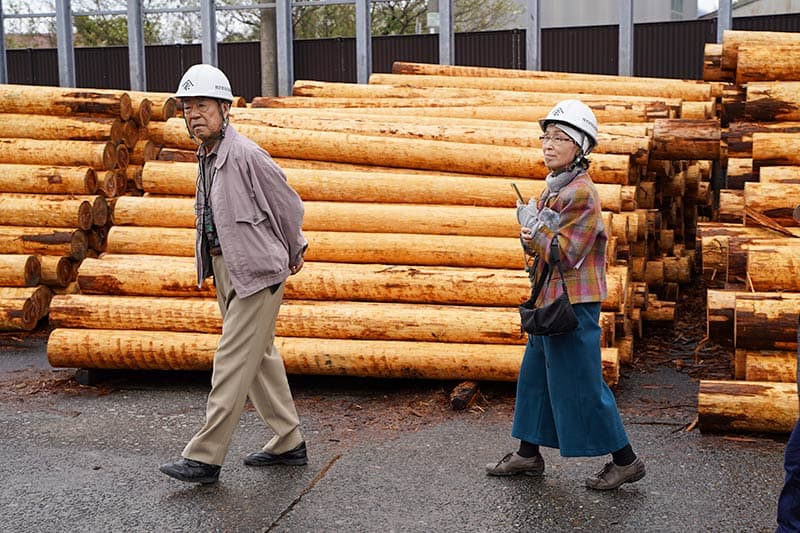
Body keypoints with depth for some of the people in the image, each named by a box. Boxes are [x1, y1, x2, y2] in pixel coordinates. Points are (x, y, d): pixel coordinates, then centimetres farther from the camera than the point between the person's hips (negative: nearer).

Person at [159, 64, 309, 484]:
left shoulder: (244, 155, -19)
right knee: (261, 357, 15)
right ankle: (288, 443, 26)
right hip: (224, 268, 10)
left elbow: (288, 204, -10)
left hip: (256, 272, -10)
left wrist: (294, 253, 4)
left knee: (232, 363, -5)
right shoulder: (205, 155, 9)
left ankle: (205, 458, 1)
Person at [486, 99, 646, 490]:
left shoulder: (581, 193, -17)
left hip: (572, 304, -10)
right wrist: (531, 236, -4)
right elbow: (536, 247, 16)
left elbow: (566, 254, -22)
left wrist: (534, 227, -14)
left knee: (580, 385, -3)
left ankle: (625, 460, 9)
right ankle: (528, 454, 29)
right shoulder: (554, 188, 12)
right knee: (536, 375, 16)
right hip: (551, 301, 10)